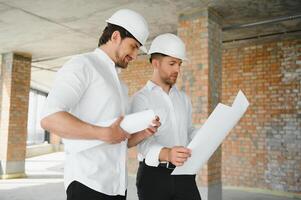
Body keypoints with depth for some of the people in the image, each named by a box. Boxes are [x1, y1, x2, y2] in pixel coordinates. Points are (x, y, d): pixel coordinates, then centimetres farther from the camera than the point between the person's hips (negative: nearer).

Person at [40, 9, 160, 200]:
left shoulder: (120, 85, 19)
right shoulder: (82, 65, -5)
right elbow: (49, 119, -20)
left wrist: (143, 133, -1)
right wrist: (106, 134, -18)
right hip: (88, 183, -8)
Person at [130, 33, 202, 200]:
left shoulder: (183, 98, 15)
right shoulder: (141, 99, -3)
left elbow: (189, 132, 16)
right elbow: (145, 141, -15)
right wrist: (167, 154, -35)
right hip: (154, 175, -4)